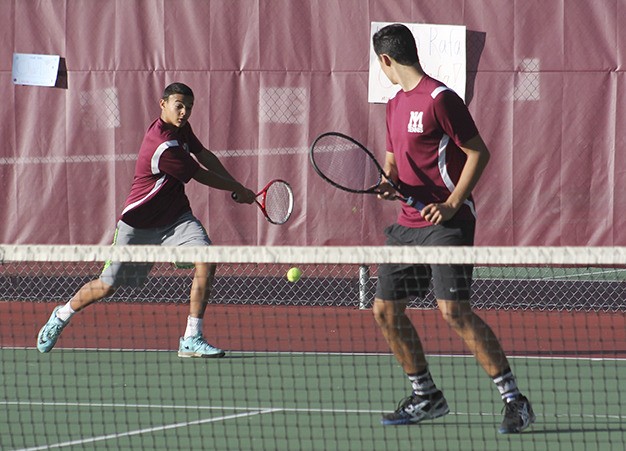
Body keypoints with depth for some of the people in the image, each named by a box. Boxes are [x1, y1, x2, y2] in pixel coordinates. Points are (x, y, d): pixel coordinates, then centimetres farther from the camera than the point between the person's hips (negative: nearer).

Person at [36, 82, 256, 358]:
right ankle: (62, 316, 31)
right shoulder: (164, 147, -28)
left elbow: (205, 157, 16)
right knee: (107, 286, 2)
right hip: (140, 222, -7)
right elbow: (202, 176, -17)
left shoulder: (181, 128, 0)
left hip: (176, 216, 7)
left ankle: (192, 339, -13)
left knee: (206, 261, -17)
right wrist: (239, 190, -3)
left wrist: (235, 186, 5)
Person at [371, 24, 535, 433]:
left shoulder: (440, 99, -12)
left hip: (447, 221, -9)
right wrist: (389, 183, 3)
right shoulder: (396, 103, 15)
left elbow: (479, 152, -12)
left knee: (454, 310, -19)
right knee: (386, 310, 8)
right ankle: (427, 398, 23)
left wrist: (452, 204, -20)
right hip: (408, 223, 9)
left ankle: (515, 401, -15)